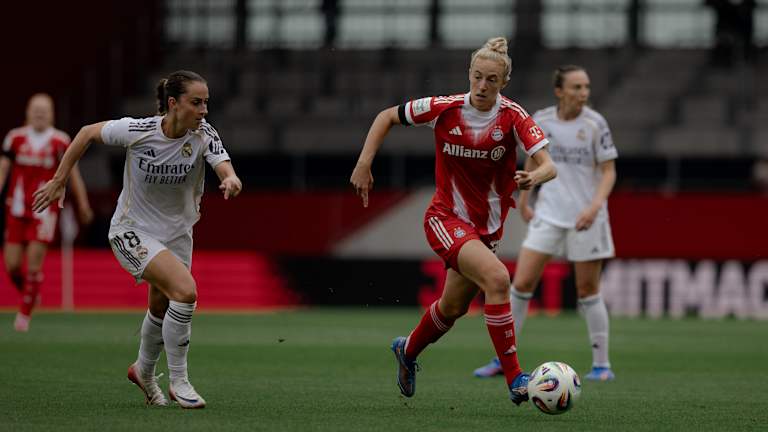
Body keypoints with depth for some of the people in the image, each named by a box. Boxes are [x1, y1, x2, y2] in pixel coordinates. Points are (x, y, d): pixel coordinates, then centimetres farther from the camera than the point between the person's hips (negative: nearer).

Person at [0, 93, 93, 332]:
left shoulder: (60, 141, -3)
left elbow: (72, 172, 5)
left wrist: (83, 204, 8)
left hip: (44, 211, -2)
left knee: (34, 263, -9)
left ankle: (25, 313, 4)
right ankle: (28, 293, 31)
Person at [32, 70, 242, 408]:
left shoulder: (204, 135, -17)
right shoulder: (136, 131, -23)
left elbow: (225, 168, -32)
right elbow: (87, 133, -7)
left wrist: (231, 181, -56)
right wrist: (58, 182, -3)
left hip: (176, 233, 5)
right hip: (133, 231, -5)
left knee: (163, 309, 19)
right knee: (185, 290, -25)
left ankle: (143, 371, 50)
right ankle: (178, 381, -9)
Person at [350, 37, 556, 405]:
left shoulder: (513, 117, -13)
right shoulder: (445, 109, -14)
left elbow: (548, 166, -23)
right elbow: (386, 117, 0)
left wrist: (534, 177, -46)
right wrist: (364, 164, -7)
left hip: (487, 227, 4)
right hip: (446, 218, -4)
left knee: (453, 308, 19)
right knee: (496, 278, -28)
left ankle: (408, 350, 51)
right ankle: (515, 381, -25)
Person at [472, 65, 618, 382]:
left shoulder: (595, 124, -10)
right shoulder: (541, 120, -1)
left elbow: (609, 172, -8)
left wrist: (595, 205, -24)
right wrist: (523, 201, 19)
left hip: (586, 217, -3)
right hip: (549, 213, 3)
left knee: (588, 290, 1)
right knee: (521, 283, -3)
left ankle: (601, 364, 13)